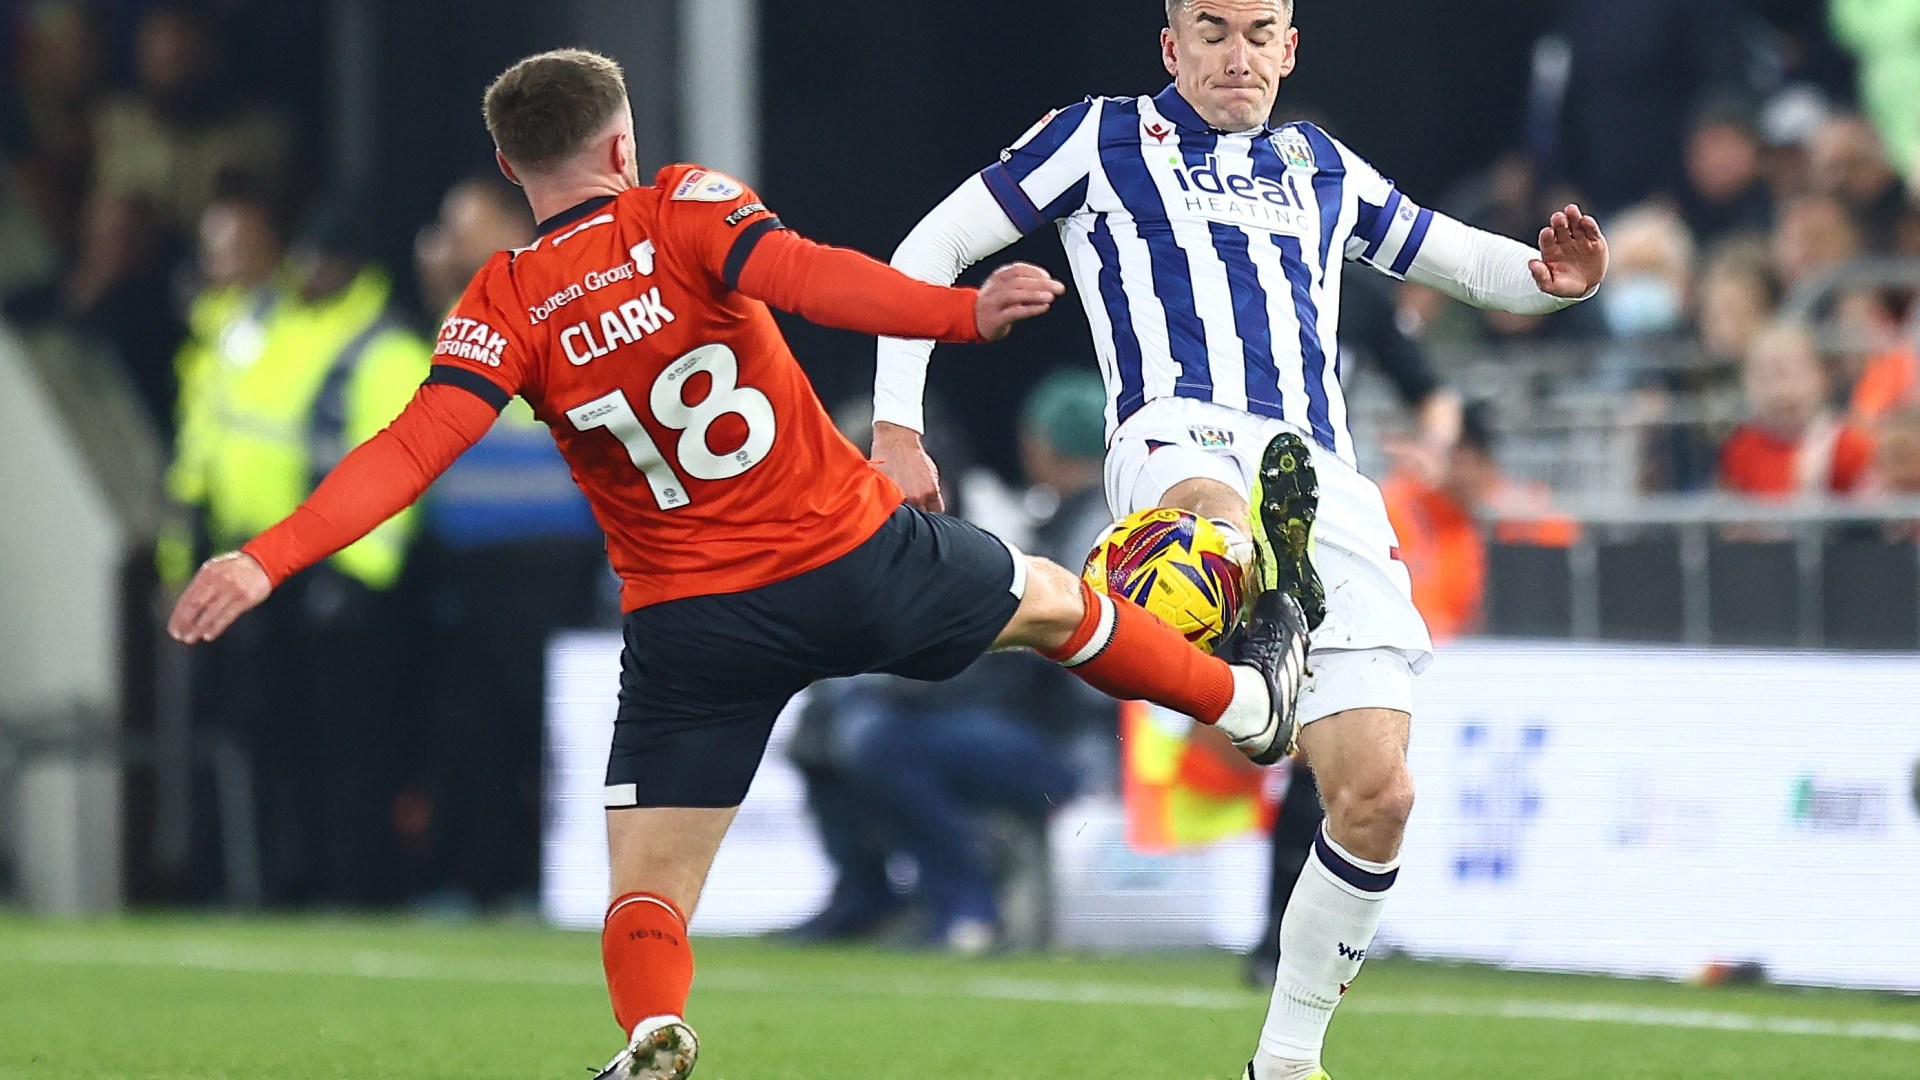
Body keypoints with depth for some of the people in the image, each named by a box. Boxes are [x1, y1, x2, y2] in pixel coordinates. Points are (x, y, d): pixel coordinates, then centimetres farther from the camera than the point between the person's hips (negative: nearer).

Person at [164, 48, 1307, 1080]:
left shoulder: (505, 306, -4)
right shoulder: (679, 210, -7)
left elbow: (412, 451, -16)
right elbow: (798, 274, -26)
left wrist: (270, 559, -20)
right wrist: (966, 311, -36)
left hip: (695, 625, 0)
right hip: (858, 557, 0)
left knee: (647, 895, 5)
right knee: (1050, 601, 29)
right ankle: (1250, 700, 52)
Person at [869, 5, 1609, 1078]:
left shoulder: (1321, 166, 27)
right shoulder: (1107, 138, 15)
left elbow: (1461, 259, 35)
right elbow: (929, 254, 15)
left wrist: (1552, 275, 11)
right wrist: (897, 426, 4)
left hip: (1325, 487, 4)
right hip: (1183, 437, -3)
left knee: (1377, 796, -6)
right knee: (1220, 514, -45)